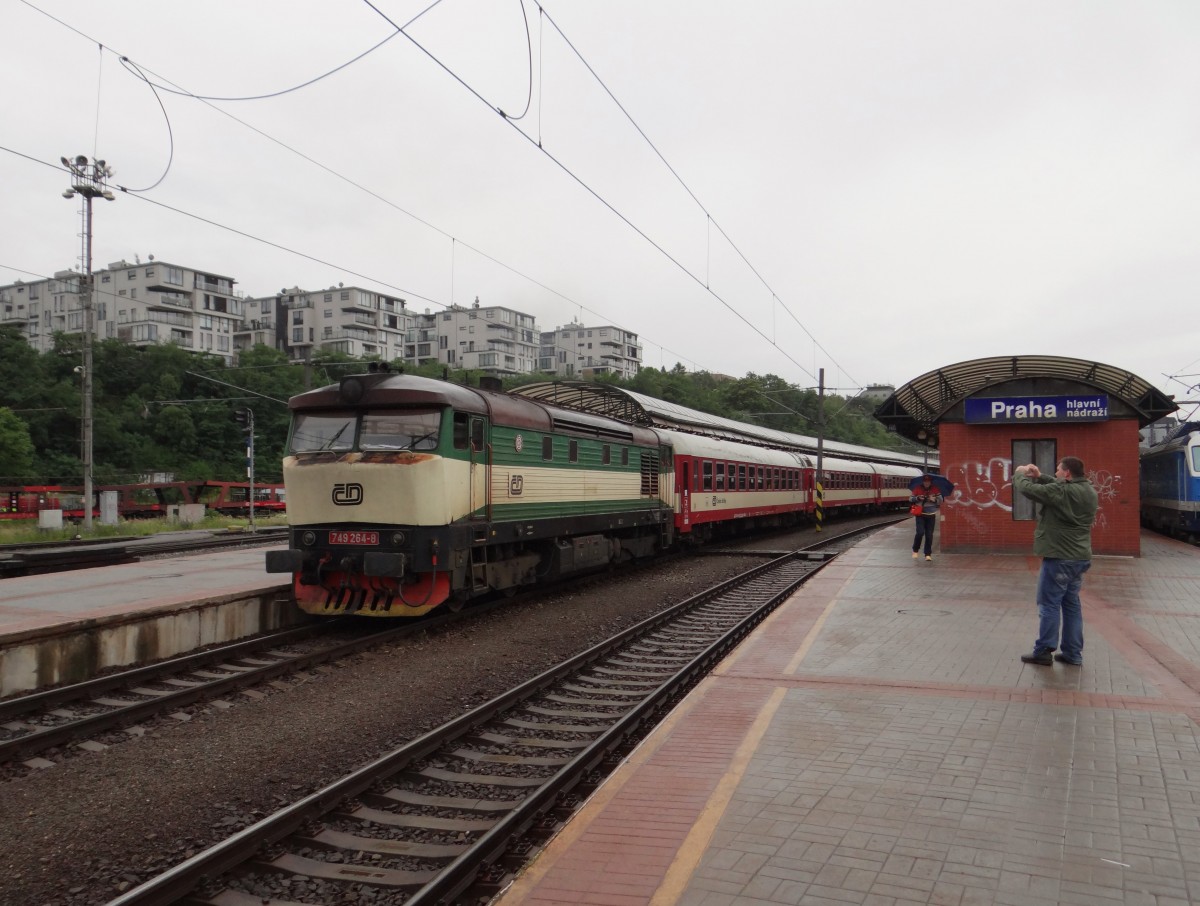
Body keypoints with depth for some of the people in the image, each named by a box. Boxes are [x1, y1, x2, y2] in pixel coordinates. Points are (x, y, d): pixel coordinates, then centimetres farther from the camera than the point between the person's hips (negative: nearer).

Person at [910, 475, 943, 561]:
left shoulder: (935, 489, 1)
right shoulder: (918, 489, -2)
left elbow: (941, 500, 1)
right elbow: (910, 499, 3)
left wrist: (934, 500, -19)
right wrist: (918, 498, -15)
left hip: (931, 515, 2)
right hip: (920, 514, -2)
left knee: (929, 535, 2)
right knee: (920, 532, -15)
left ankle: (928, 554, 12)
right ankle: (915, 551, 5)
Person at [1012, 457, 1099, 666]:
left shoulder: (1062, 491, -20)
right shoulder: (1089, 492, 8)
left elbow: (1027, 489, -16)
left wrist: (1020, 474, 3)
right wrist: (1039, 476, 15)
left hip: (1059, 558, -8)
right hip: (1080, 558, 8)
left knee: (1049, 604, 0)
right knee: (1072, 604, 13)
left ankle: (1043, 652, 4)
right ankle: (1073, 653, 16)